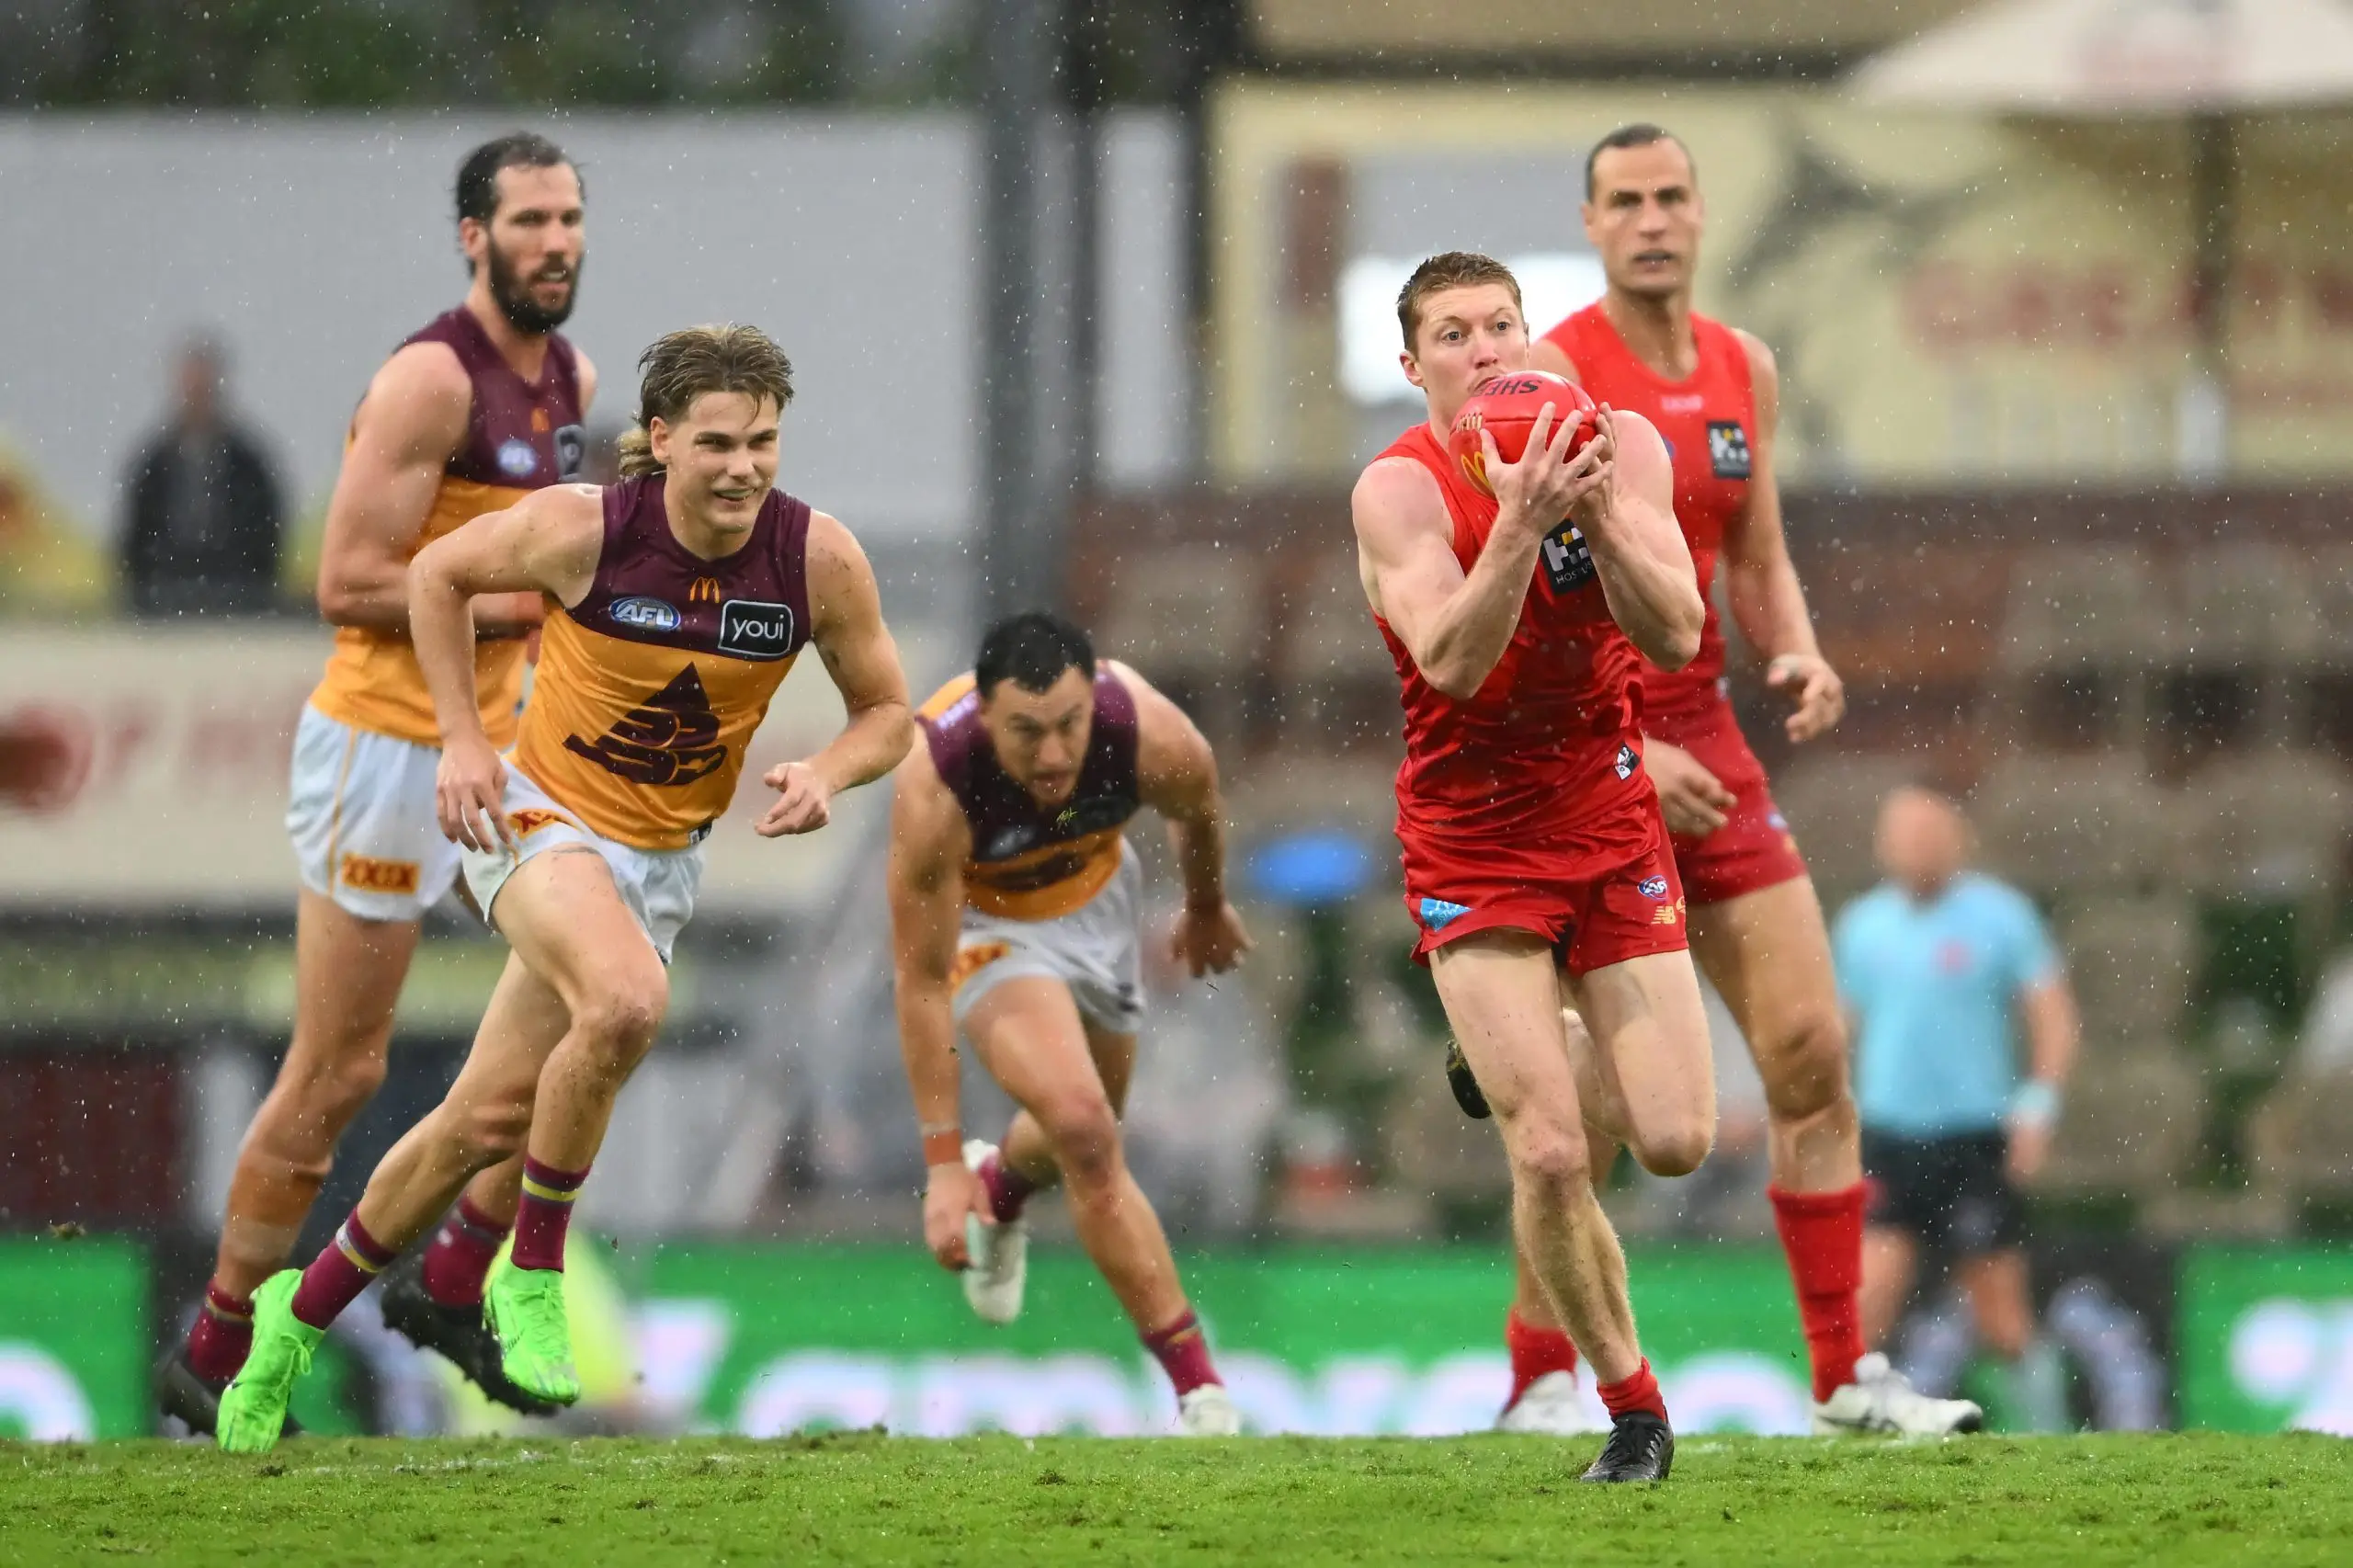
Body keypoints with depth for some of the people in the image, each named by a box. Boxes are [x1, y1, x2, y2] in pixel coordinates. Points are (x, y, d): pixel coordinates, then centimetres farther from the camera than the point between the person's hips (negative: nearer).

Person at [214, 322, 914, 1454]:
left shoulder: (818, 560, -13)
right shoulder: (581, 529, -20)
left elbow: (886, 711, 1)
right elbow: (438, 574, -1)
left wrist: (826, 776, -20)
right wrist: (462, 738, -7)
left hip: (663, 854, 4)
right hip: (542, 813, -4)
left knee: (491, 1120, 7)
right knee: (626, 1000, -35)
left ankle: (303, 1313, 29)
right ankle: (532, 1276, -15)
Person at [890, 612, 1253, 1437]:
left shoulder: (1155, 740, -32)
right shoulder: (934, 793, -39)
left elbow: (1199, 813, -4)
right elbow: (922, 984, -30)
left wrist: (1207, 909, 17)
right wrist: (942, 1164, -28)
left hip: (1095, 895, 4)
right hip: (980, 918, -4)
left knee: (1085, 1140, 21)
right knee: (1083, 1128, -23)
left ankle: (1002, 1184, 59)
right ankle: (1197, 1384, -14)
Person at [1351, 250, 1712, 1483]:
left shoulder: (1619, 444, -4)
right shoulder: (1400, 489, -13)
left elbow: (1676, 640, -13)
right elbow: (1454, 662, -27)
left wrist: (1598, 511, -26)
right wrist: (1520, 518, -37)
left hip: (1608, 825, 3)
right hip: (1473, 848, -3)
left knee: (1675, 1139, -4)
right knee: (1549, 1159, -14)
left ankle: (1540, 1066, 30)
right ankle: (1631, 1404, 4)